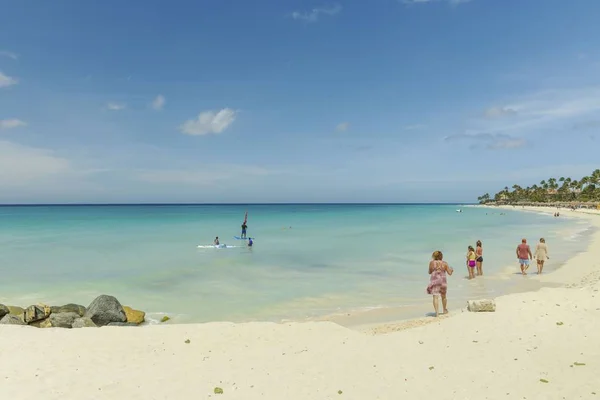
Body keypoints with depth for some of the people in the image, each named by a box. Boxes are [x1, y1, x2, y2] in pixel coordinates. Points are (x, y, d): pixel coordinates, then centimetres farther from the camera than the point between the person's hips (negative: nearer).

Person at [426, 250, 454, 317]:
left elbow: (430, 272, 4)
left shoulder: (432, 262, -4)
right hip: (443, 281, 2)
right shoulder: (444, 263, -1)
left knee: (435, 297, -5)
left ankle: (437, 311, -18)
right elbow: (449, 273, 2)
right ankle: (445, 310, 36)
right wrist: (451, 270, 24)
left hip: (434, 281, -2)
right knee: (443, 296, 20)